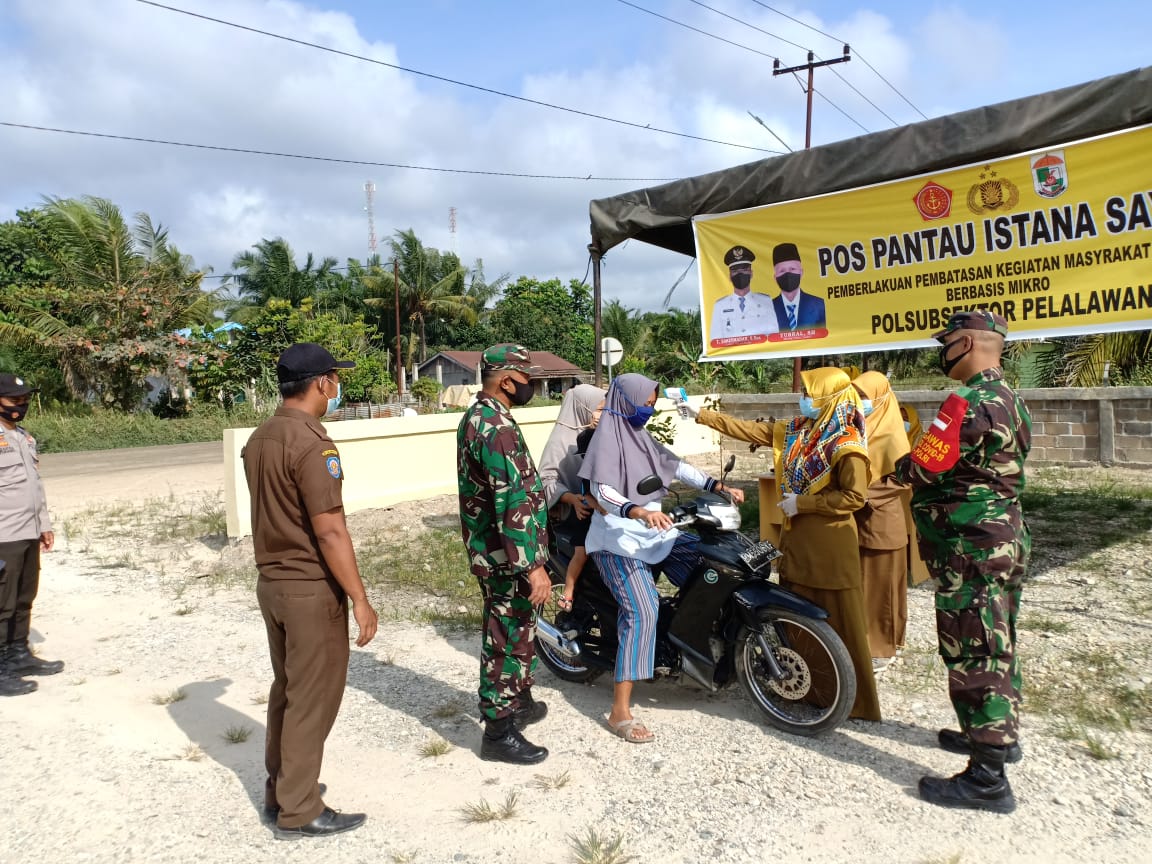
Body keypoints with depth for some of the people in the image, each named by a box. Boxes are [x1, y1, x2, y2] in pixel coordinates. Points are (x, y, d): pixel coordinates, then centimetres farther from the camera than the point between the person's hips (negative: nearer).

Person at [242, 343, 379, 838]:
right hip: (312, 589, -9)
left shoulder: (258, 439, 7)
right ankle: (299, 812, 16)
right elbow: (329, 531, -24)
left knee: (286, 689, 21)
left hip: (271, 582, 9)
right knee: (312, 700, 4)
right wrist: (360, 599, -19)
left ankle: (279, 788, 34)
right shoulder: (312, 444, -21)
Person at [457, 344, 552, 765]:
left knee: (515, 632, 24)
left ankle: (519, 701, 41)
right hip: (506, 556, -10)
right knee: (509, 640, 1)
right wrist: (533, 566, -28)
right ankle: (499, 733, 13)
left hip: (489, 550, 10)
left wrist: (554, 496, 27)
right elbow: (513, 503, -28)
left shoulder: (475, 417, 10)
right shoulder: (498, 428, -23)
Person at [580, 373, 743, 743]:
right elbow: (601, 491, -25)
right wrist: (638, 512, -43)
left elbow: (677, 467, 17)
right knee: (642, 612, -21)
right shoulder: (607, 436, -13)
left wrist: (719, 486, 5)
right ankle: (620, 712, -18)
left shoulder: (641, 436, 13)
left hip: (655, 533, 9)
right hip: (619, 540, -9)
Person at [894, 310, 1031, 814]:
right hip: (1007, 539, 10)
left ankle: (987, 779, 2)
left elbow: (920, 470, -19)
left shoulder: (969, 403, -20)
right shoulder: (1011, 400, 12)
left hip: (970, 549, -10)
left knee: (972, 656, -4)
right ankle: (999, 734, 38)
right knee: (997, 645, 22)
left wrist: (901, 467, 2)